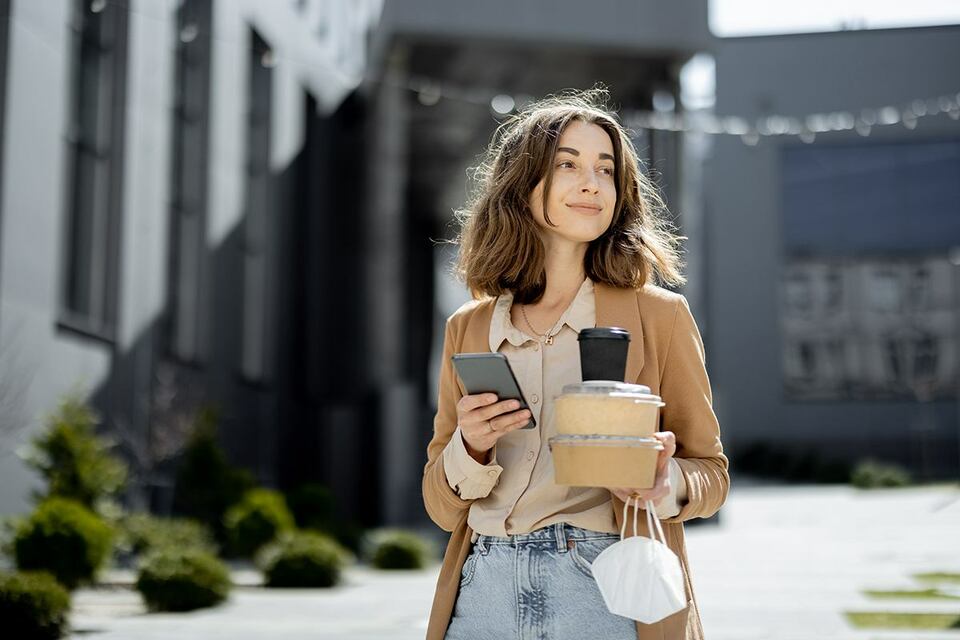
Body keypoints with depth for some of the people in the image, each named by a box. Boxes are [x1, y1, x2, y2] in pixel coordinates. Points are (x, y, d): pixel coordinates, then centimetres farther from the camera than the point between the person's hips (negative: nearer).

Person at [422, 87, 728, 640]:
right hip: (486, 595, 2)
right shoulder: (469, 329, 7)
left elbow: (711, 472, 5)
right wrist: (470, 447, -11)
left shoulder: (660, 315, 0)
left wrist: (666, 484, -16)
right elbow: (444, 508, 9)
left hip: (609, 595, -2)